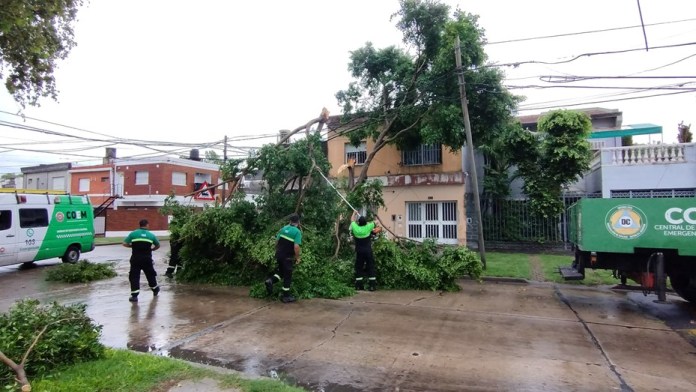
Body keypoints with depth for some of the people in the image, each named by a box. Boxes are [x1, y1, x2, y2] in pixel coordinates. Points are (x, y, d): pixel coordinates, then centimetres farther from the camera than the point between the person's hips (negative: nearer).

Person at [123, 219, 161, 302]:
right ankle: (155, 289, 36)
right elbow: (158, 246, 14)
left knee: (134, 276, 4)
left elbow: (125, 244, -3)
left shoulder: (133, 233, 0)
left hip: (136, 259, -1)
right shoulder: (151, 235, 4)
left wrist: (132, 246, 13)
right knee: (150, 274, 19)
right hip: (147, 259, 2)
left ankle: (134, 295, -2)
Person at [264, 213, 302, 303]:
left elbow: (276, 241, 9)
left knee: (281, 272, 23)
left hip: (279, 255, 6)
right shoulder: (297, 232, -14)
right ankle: (286, 296, 15)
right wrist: (297, 257, -8)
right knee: (287, 276, 7)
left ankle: (270, 281, -1)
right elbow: (296, 247, -21)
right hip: (288, 257, -6)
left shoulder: (284, 228, 5)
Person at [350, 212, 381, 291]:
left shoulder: (355, 228, -6)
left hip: (359, 252, 1)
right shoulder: (368, 227, -9)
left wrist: (354, 214, 33)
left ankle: (359, 285, 9)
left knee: (359, 268, 9)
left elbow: (352, 221, 15)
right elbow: (374, 223, 11)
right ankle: (372, 285, 2)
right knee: (371, 268, 3)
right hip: (368, 251, -1)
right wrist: (366, 222, 27)